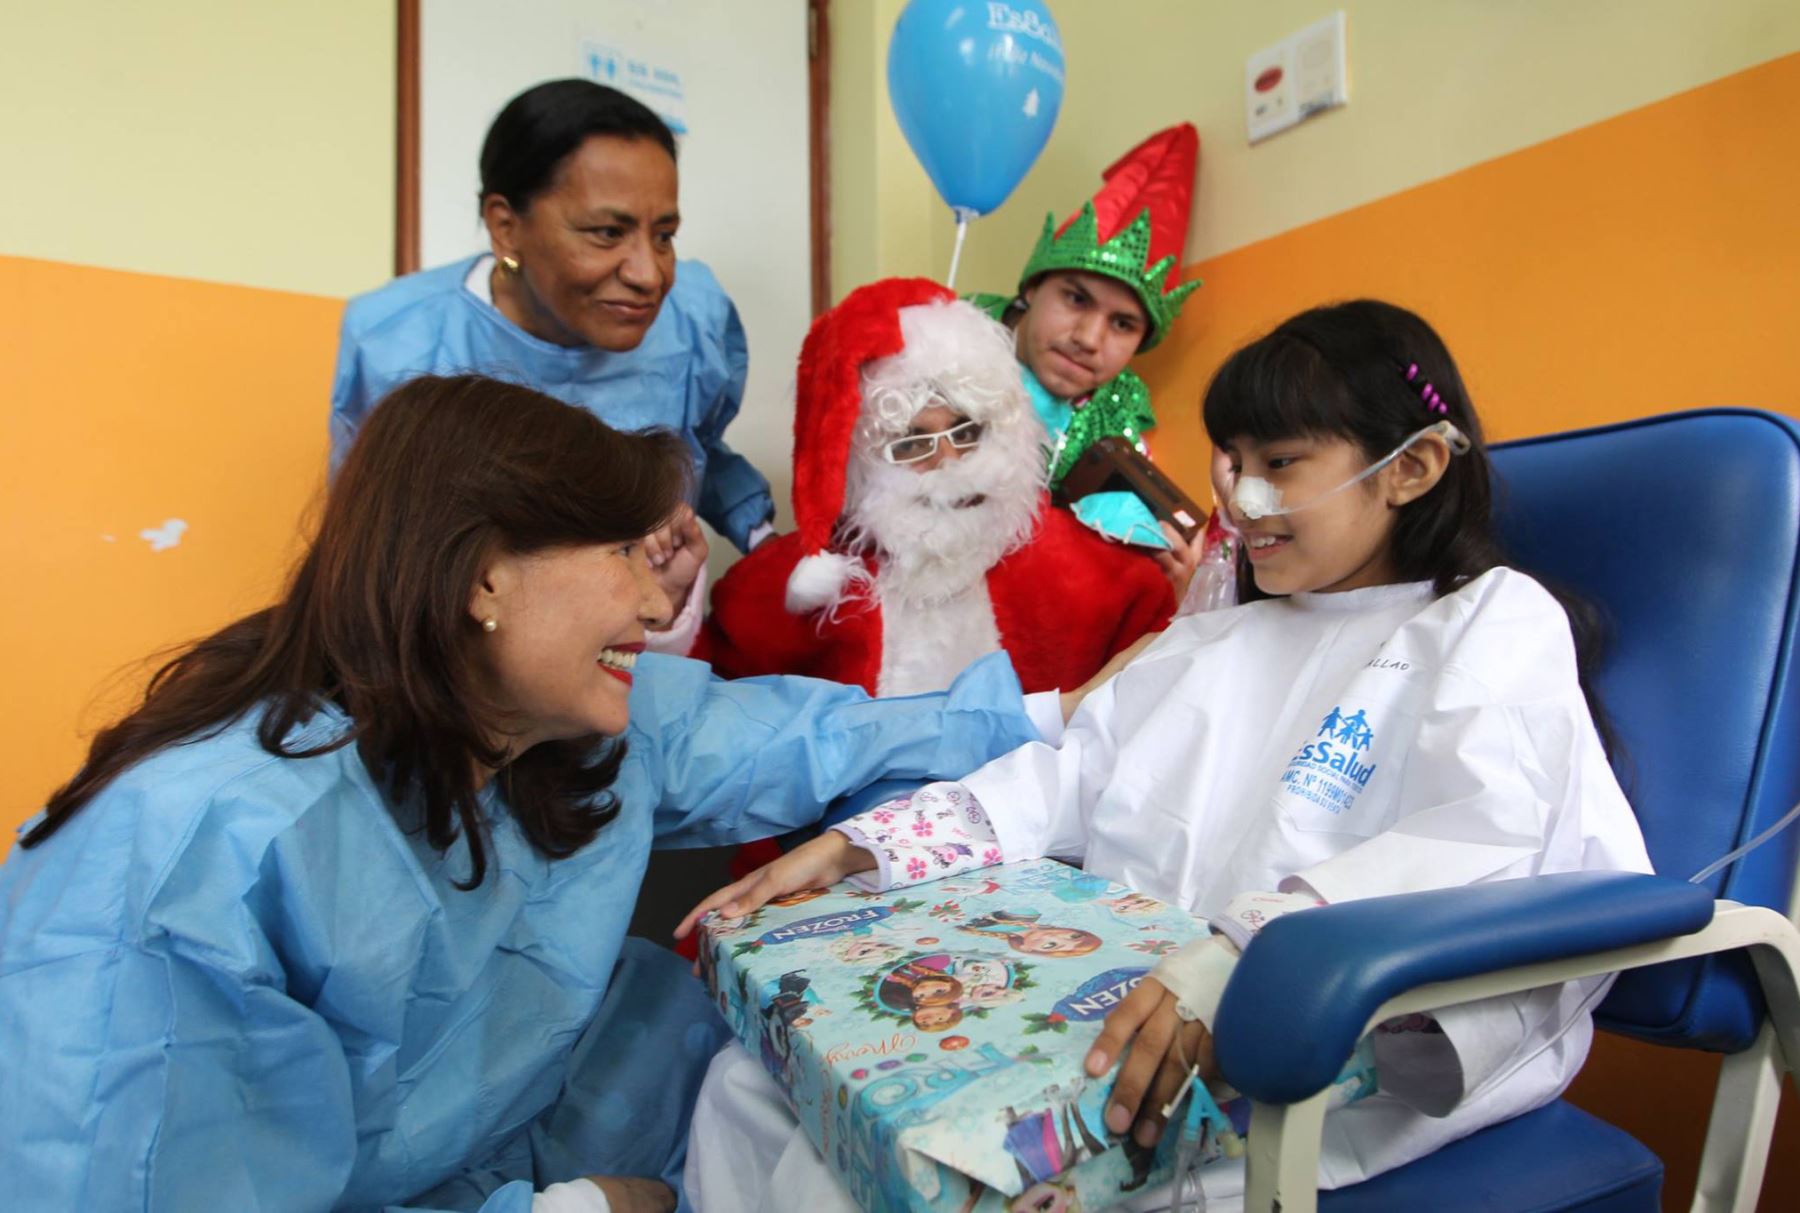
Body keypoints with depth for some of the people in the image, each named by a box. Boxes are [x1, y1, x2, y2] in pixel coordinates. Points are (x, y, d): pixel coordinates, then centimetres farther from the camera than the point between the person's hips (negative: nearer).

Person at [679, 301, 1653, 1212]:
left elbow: (1474, 841, -15)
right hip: (1120, 994, 6)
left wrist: (1245, 960, -33)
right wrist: (847, 852, 5)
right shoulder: (1210, 641, 24)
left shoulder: (1498, 618, 4)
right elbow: (1064, 778, 17)